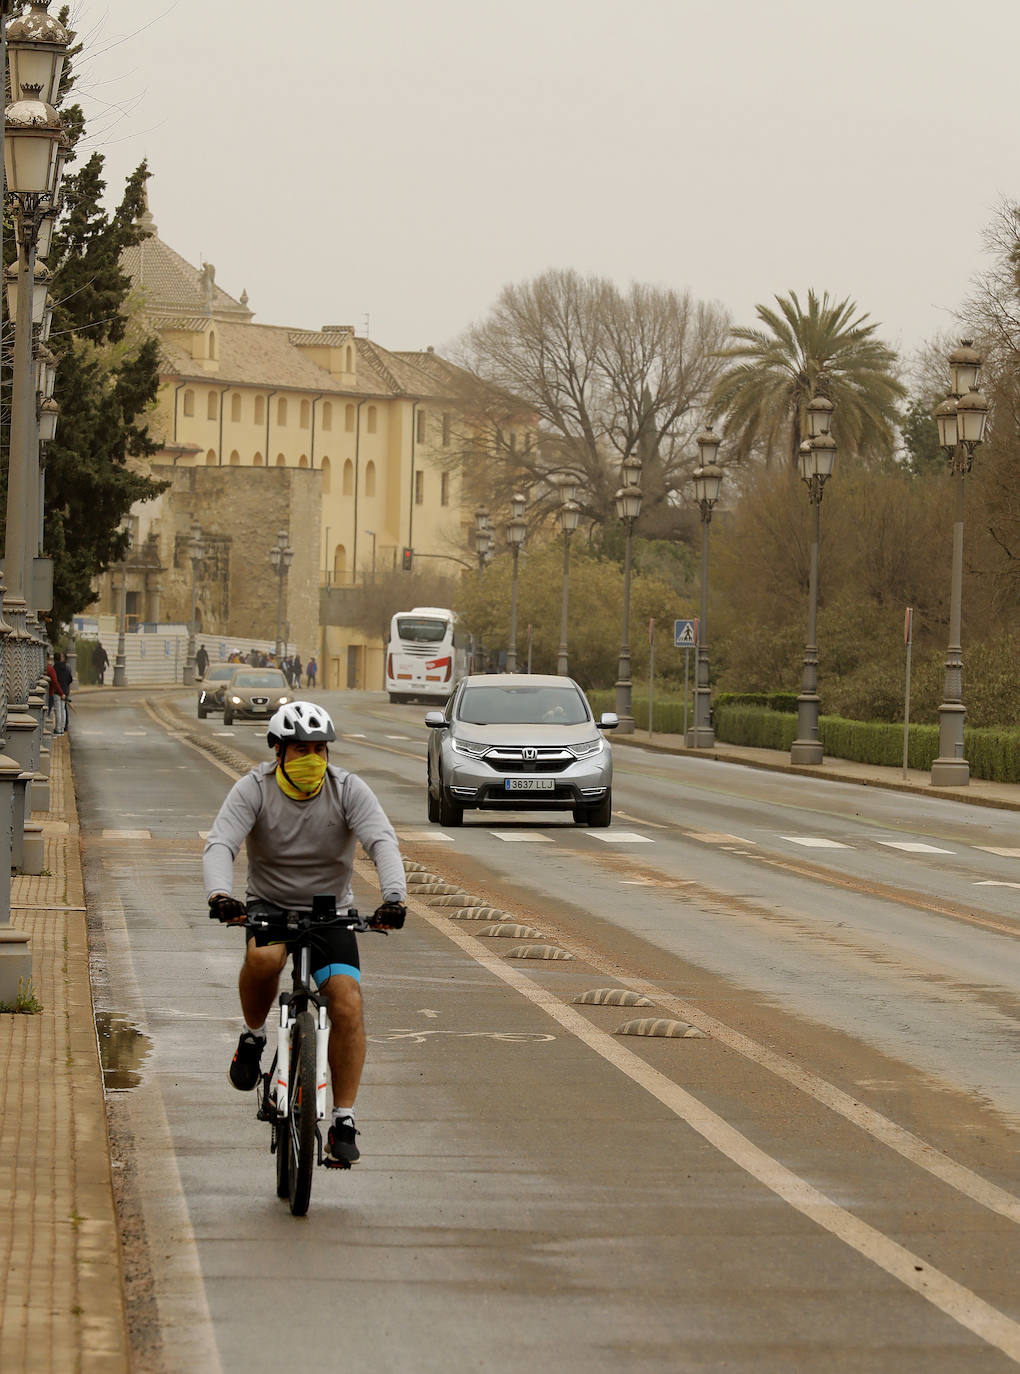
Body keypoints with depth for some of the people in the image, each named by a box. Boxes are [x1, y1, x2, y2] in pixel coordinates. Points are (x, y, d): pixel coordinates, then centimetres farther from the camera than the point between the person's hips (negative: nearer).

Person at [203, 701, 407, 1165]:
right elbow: (220, 844, -23)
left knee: (348, 1005, -17)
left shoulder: (348, 790, -10)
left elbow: (383, 843, -22)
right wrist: (220, 894, -44)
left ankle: (343, 1124, -10)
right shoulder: (253, 789, -12)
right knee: (263, 957, -36)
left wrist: (394, 897, -41)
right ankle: (253, 1037, -5)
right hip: (268, 906, -1)